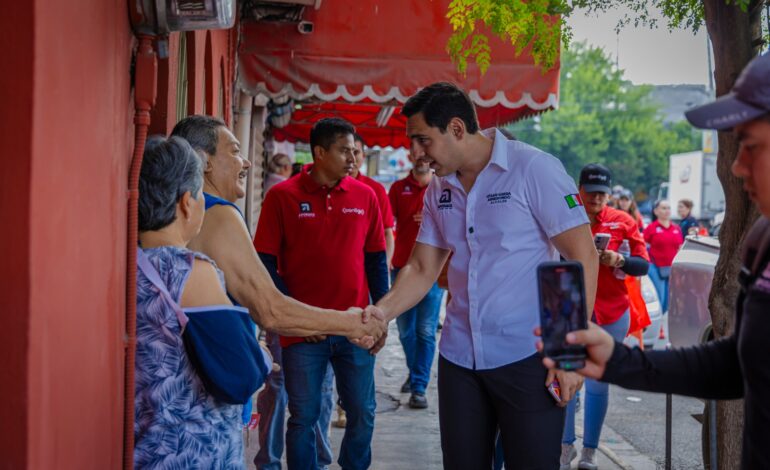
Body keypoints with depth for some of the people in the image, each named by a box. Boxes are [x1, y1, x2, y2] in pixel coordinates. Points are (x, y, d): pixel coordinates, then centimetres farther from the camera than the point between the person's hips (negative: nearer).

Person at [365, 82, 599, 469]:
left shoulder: (534, 168, -11)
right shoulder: (438, 190, 7)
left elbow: (582, 257, -11)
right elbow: (422, 268, 11)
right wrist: (383, 311, -8)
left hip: (527, 357, -5)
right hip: (458, 358, 6)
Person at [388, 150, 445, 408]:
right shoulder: (398, 188, 7)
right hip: (402, 267, 2)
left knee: (426, 331, -4)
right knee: (405, 329, 11)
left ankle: (419, 387, 1)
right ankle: (414, 372, 33)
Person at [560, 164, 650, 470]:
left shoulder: (623, 221, 2)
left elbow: (644, 264, 0)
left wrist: (619, 260, -18)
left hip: (612, 313, 1)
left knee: (598, 382, 7)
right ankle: (566, 446, 12)